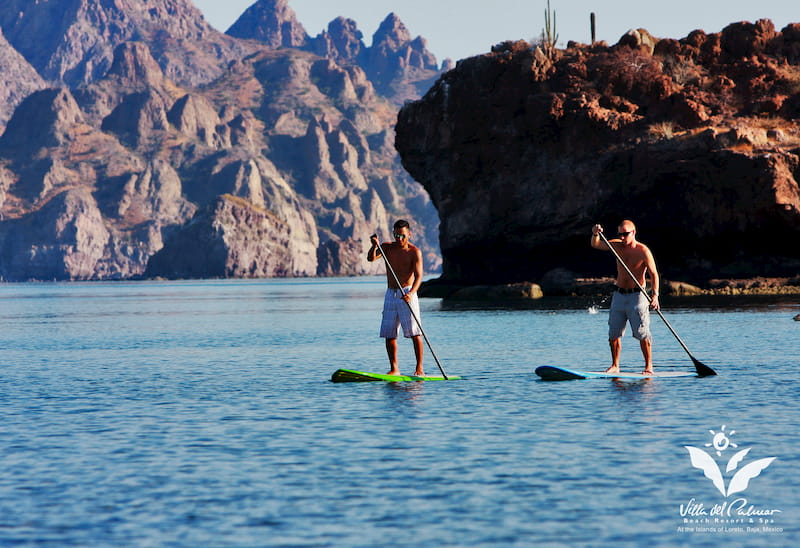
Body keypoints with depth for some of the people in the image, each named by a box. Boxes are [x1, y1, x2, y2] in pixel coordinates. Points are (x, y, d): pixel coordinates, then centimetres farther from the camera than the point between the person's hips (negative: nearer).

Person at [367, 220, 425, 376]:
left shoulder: (414, 252, -6)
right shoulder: (388, 247, 8)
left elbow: (418, 276, -14)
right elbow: (371, 258, -6)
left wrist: (411, 293, -31)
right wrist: (374, 246, -26)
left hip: (407, 294, -5)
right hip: (390, 294, 5)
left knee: (414, 332, -10)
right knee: (389, 334, 4)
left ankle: (419, 367, -7)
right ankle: (394, 368, 10)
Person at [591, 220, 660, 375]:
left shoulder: (643, 251, -9)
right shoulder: (617, 246, 7)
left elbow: (654, 274, -13)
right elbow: (596, 245, 0)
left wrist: (655, 295, -25)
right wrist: (595, 234, -22)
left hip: (636, 296, -5)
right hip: (618, 295, 5)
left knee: (642, 333, -7)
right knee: (614, 333, 4)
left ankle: (649, 366, -1)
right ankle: (615, 366, 12)